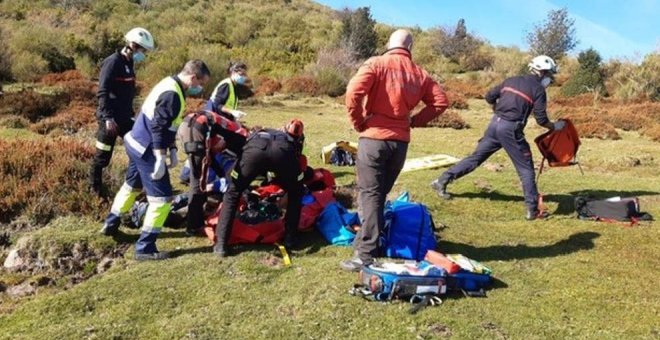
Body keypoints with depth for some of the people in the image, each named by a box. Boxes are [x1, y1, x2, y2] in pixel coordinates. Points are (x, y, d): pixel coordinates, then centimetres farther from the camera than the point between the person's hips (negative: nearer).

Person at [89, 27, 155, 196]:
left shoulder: (129, 63, 11)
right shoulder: (113, 62, -16)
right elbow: (102, 92, -22)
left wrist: (131, 114, 22)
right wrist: (108, 117, -28)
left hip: (124, 118, 8)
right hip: (110, 119, -8)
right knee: (103, 157, 4)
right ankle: (95, 190, 20)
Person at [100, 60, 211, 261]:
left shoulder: (170, 84, 10)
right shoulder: (173, 94, -22)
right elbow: (158, 127, -27)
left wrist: (172, 150, 15)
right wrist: (160, 159, -26)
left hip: (136, 144, 11)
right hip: (146, 150, -11)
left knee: (132, 185, 28)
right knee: (162, 198, -5)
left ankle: (111, 224, 47)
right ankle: (144, 248, 1)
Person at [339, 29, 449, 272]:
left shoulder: (377, 64, -3)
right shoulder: (419, 73, 9)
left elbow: (353, 91, -17)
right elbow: (441, 101, 6)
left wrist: (358, 122, -4)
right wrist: (414, 121, 10)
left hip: (374, 137, -4)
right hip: (401, 140, 4)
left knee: (369, 195, -2)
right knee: (380, 193, 17)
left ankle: (365, 255, -5)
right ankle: (367, 241, 26)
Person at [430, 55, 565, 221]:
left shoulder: (511, 80, 16)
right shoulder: (538, 89, 0)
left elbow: (489, 97, 15)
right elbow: (541, 119, -5)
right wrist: (555, 126, 13)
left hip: (495, 123, 6)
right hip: (511, 129, -6)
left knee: (475, 157, 15)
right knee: (526, 169, 4)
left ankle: (442, 181, 15)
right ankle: (533, 210, 5)